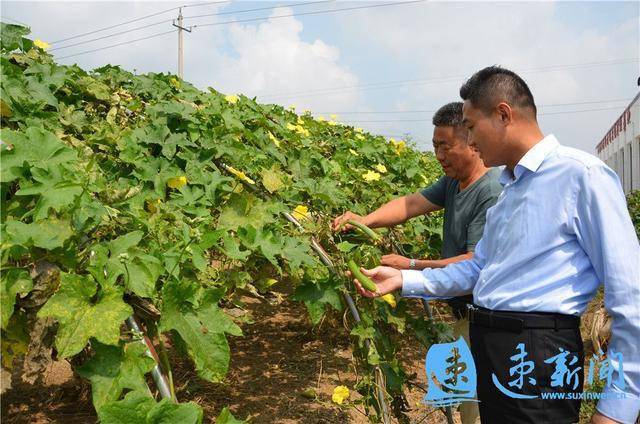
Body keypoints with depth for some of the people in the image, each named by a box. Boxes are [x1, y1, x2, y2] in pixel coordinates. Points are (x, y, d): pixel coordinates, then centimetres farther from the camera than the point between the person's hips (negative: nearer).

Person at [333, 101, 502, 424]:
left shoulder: (492, 192, -23)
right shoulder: (452, 182, 5)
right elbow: (411, 204, -3)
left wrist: (411, 267, -24)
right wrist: (367, 219, -20)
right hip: (464, 312, 9)